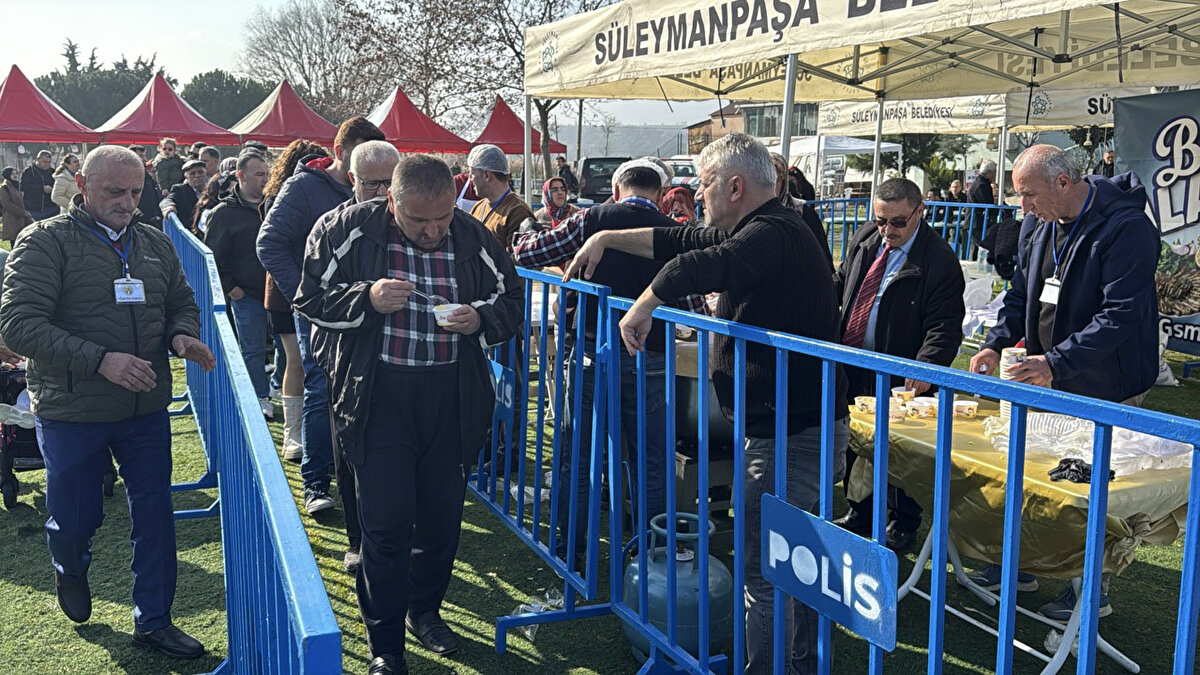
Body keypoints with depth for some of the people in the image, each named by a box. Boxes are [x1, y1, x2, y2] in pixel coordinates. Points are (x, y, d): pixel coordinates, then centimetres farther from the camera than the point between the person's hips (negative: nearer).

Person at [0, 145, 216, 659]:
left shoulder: (155, 244, 8)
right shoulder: (46, 241, -8)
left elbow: (181, 303, 19)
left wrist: (183, 336, -5)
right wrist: (100, 359, -26)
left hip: (146, 408, 4)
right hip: (72, 412, -4)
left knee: (154, 515, 7)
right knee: (74, 519, 11)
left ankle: (153, 621, 23)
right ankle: (70, 573, 47)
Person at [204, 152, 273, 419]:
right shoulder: (224, 213, -4)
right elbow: (212, 255, -2)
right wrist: (229, 287, -6)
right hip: (247, 294, -4)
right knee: (253, 349, 1)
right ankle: (261, 398, 8)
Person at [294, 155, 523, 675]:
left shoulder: (473, 238, -1)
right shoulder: (352, 230, -7)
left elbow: (512, 302, 9)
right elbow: (311, 298, -2)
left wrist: (480, 319, -13)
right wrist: (367, 300, -19)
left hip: (451, 395, 3)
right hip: (379, 393, -3)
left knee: (443, 513, 14)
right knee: (387, 521, -2)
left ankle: (425, 609, 39)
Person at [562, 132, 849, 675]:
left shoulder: (771, 235, -19)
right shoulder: (766, 229, 14)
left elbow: (694, 267, -35)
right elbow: (681, 242, 22)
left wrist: (643, 307, -18)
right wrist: (608, 239, 19)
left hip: (789, 436, -11)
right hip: (799, 426, 11)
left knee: (764, 573, -4)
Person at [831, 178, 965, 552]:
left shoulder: (938, 259, -17)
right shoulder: (864, 240, 3)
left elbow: (945, 326, -20)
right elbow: (840, 283, 19)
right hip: (852, 366, 7)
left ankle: (902, 527, 28)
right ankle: (860, 516, 39)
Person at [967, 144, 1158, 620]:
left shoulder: (1126, 227, -19)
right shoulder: (1036, 227, 5)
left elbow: (1120, 314, -25)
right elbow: (1022, 296, 14)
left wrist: (1057, 362, -31)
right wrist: (996, 344, -2)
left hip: (1105, 384, -7)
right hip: (1050, 382, 7)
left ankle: (1093, 590, 18)